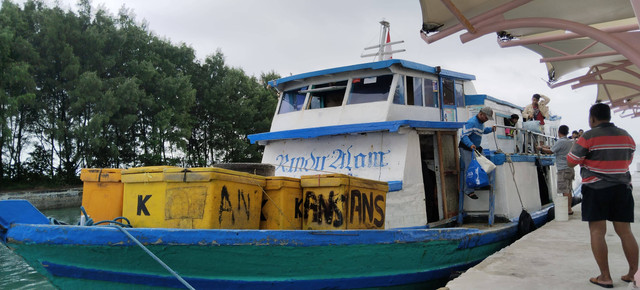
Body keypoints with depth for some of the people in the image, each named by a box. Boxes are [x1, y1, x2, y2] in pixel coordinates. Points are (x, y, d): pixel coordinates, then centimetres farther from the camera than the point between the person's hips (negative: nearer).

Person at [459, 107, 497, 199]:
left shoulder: (480, 122, 10)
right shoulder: (471, 123, -22)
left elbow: (482, 131, 31)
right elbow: (464, 136, -29)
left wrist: (491, 129, 13)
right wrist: (471, 145, -45)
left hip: (474, 148, 10)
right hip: (466, 149, -10)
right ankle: (469, 191, -7)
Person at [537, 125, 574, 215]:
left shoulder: (560, 142, -13)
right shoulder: (570, 142, 13)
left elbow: (551, 151, -8)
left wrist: (541, 148, 8)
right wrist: (548, 148, 25)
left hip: (563, 169, -9)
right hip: (570, 168, 9)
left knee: (565, 191, -7)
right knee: (568, 190, 13)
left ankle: (568, 209, -8)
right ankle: (569, 208, 17)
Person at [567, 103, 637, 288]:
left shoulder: (589, 137, -10)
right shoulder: (626, 136, 9)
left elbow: (571, 162, -7)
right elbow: (627, 161, 22)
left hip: (596, 188, -5)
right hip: (622, 188, 5)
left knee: (597, 232, -1)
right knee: (625, 232, 11)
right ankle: (633, 274, 17)